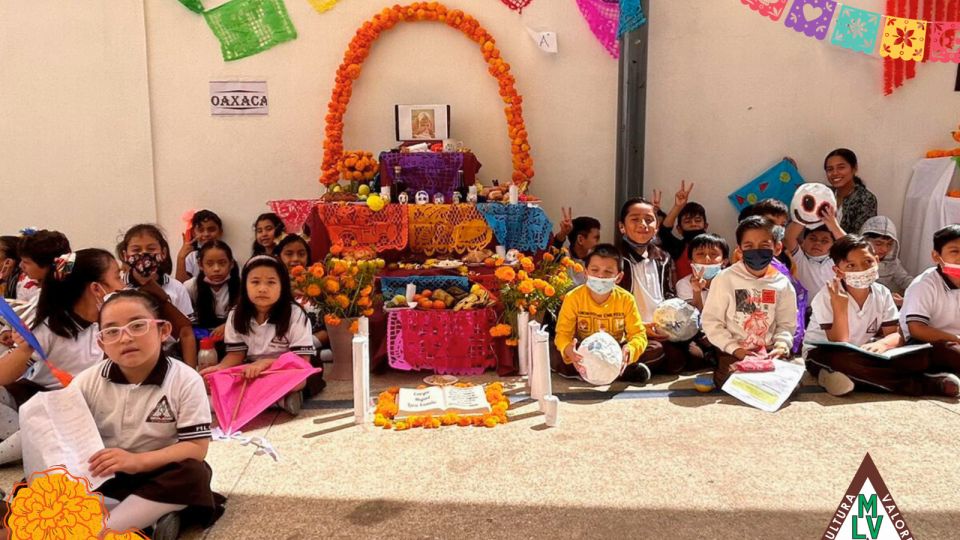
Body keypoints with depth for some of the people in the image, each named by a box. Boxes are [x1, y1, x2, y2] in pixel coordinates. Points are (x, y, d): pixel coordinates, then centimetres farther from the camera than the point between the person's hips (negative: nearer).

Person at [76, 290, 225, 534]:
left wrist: (138, 461, -29)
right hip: (101, 475, 3)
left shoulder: (186, 381, -14)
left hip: (157, 473, -3)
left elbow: (196, 448, -17)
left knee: (194, 476, -32)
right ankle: (150, 517, -25)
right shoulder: (86, 382, -3)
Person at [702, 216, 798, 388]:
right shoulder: (725, 279, -7)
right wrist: (735, 349, -16)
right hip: (733, 352, -3)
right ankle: (720, 373, 8)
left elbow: (786, 324, 9)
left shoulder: (783, 284, 3)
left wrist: (781, 345, -12)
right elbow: (711, 320, -8)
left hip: (769, 352, 3)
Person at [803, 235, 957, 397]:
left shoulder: (882, 294, -3)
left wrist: (882, 344, -31)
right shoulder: (826, 297, -18)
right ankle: (925, 384, -30)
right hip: (826, 353, -4)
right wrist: (839, 307, -34)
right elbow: (838, 344, -21)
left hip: (863, 353, 4)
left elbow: (896, 335, -6)